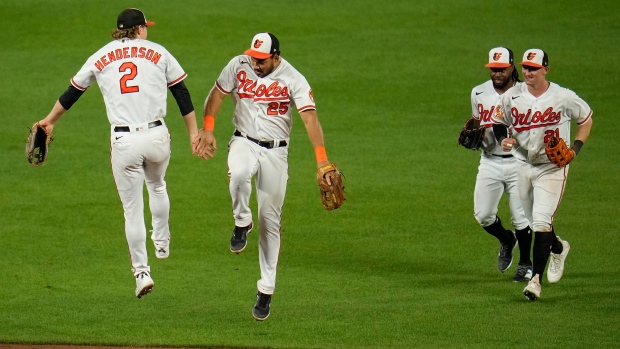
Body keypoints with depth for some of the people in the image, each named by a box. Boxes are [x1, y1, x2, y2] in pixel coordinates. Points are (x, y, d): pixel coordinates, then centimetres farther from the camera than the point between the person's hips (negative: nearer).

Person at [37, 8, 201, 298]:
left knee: (132, 209, 6)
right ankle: (162, 243, 40)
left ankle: (141, 272, 4)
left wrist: (50, 121, 35)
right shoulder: (158, 53, 7)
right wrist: (193, 132, 12)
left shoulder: (100, 58, 10)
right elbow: (182, 95, 6)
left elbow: (71, 93, 21)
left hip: (123, 141, 0)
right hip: (156, 137, 0)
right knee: (157, 186, 31)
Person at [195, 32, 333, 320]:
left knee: (270, 220, 1)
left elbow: (310, 117, -21)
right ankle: (242, 224, -8)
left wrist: (321, 158, -33)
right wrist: (208, 129, -6)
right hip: (244, 143, 1)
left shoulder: (293, 79, -13)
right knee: (238, 174, -37)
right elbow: (217, 94, 6)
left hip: (275, 152, -1)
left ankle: (266, 290, 10)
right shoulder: (239, 66, -6)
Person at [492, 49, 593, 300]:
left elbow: (586, 119, 3)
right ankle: (558, 248, 48)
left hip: (553, 168, -4)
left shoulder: (563, 97, -12)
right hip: (522, 164, 5)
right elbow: (499, 121, 11)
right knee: (535, 221, 17)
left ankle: (536, 279, -13)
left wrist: (575, 148, -9)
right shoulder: (512, 96, -4)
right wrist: (502, 139, -12)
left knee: (541, 221, -15)